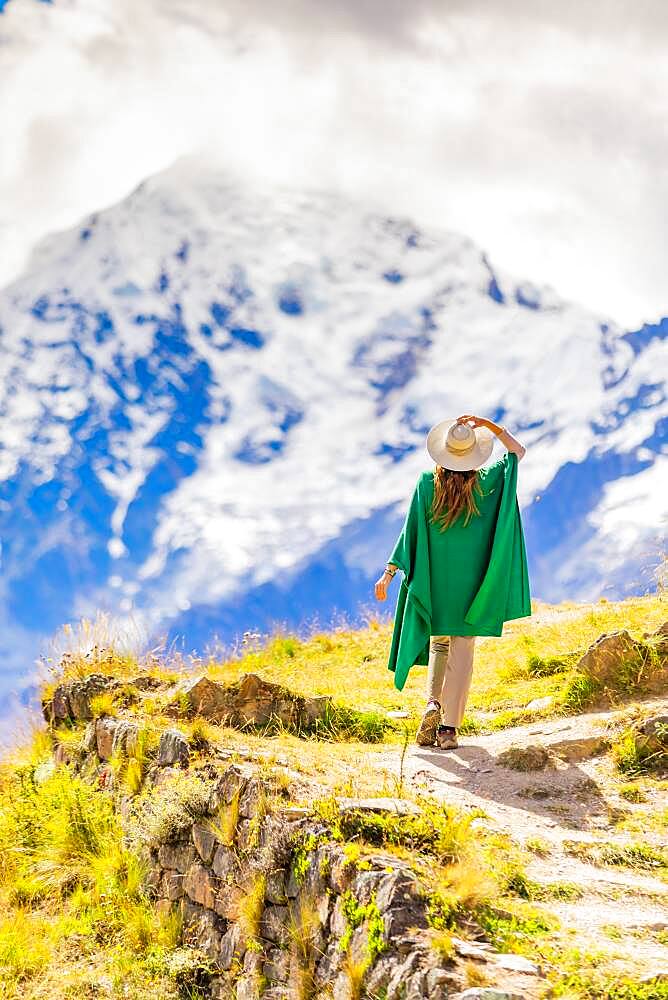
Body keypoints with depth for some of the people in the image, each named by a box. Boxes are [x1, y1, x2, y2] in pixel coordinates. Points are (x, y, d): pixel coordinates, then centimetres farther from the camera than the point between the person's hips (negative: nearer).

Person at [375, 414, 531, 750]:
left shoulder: (427, 483, -4)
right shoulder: (485, 483, -2)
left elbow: (411, 529, -6)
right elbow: (518, 451, 13)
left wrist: (390, 571, -3)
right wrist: (489, 426, 2)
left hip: (434, 577, 1)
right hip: (471, 579, -1)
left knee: (439, 641, 20)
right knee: (462, 648, 0)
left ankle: (433, 701, -4)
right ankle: (449, 728, -6)